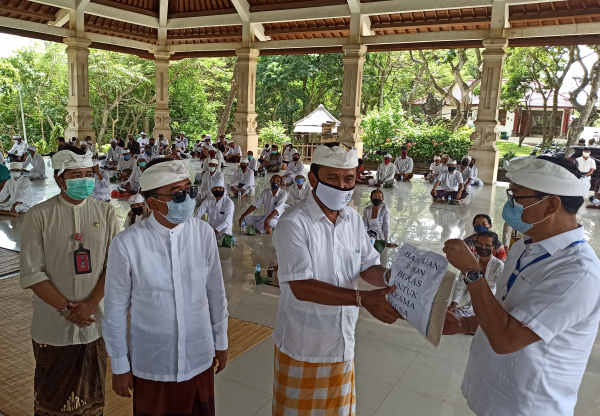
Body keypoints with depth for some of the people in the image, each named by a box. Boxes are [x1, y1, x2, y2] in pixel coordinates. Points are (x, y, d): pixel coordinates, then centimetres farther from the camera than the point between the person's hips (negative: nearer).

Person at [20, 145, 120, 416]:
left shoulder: (105, 213, -1)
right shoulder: (38, 216, -7)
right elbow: (31, 274, -9)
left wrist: (91, 304, -13)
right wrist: (67, 308, -14)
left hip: (95, 321, 2)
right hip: (53, 324, -1)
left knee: (92, 393, 17)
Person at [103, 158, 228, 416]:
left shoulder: (204, 233, -11)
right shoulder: (126, 245, -18)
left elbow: (215, 293, 0)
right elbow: (115, 310, -8)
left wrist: (221, 342, 9)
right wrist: (120, 367, 1)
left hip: (200, 360, 2)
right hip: (151, 367, -2)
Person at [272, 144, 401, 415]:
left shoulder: (354, 220, 2)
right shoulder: (293, 224, -21)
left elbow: (368, 267, 3)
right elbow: (301, 287, -28)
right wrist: (363, 299, -35)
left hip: (343, 342, 6)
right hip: (303, 346, -5)